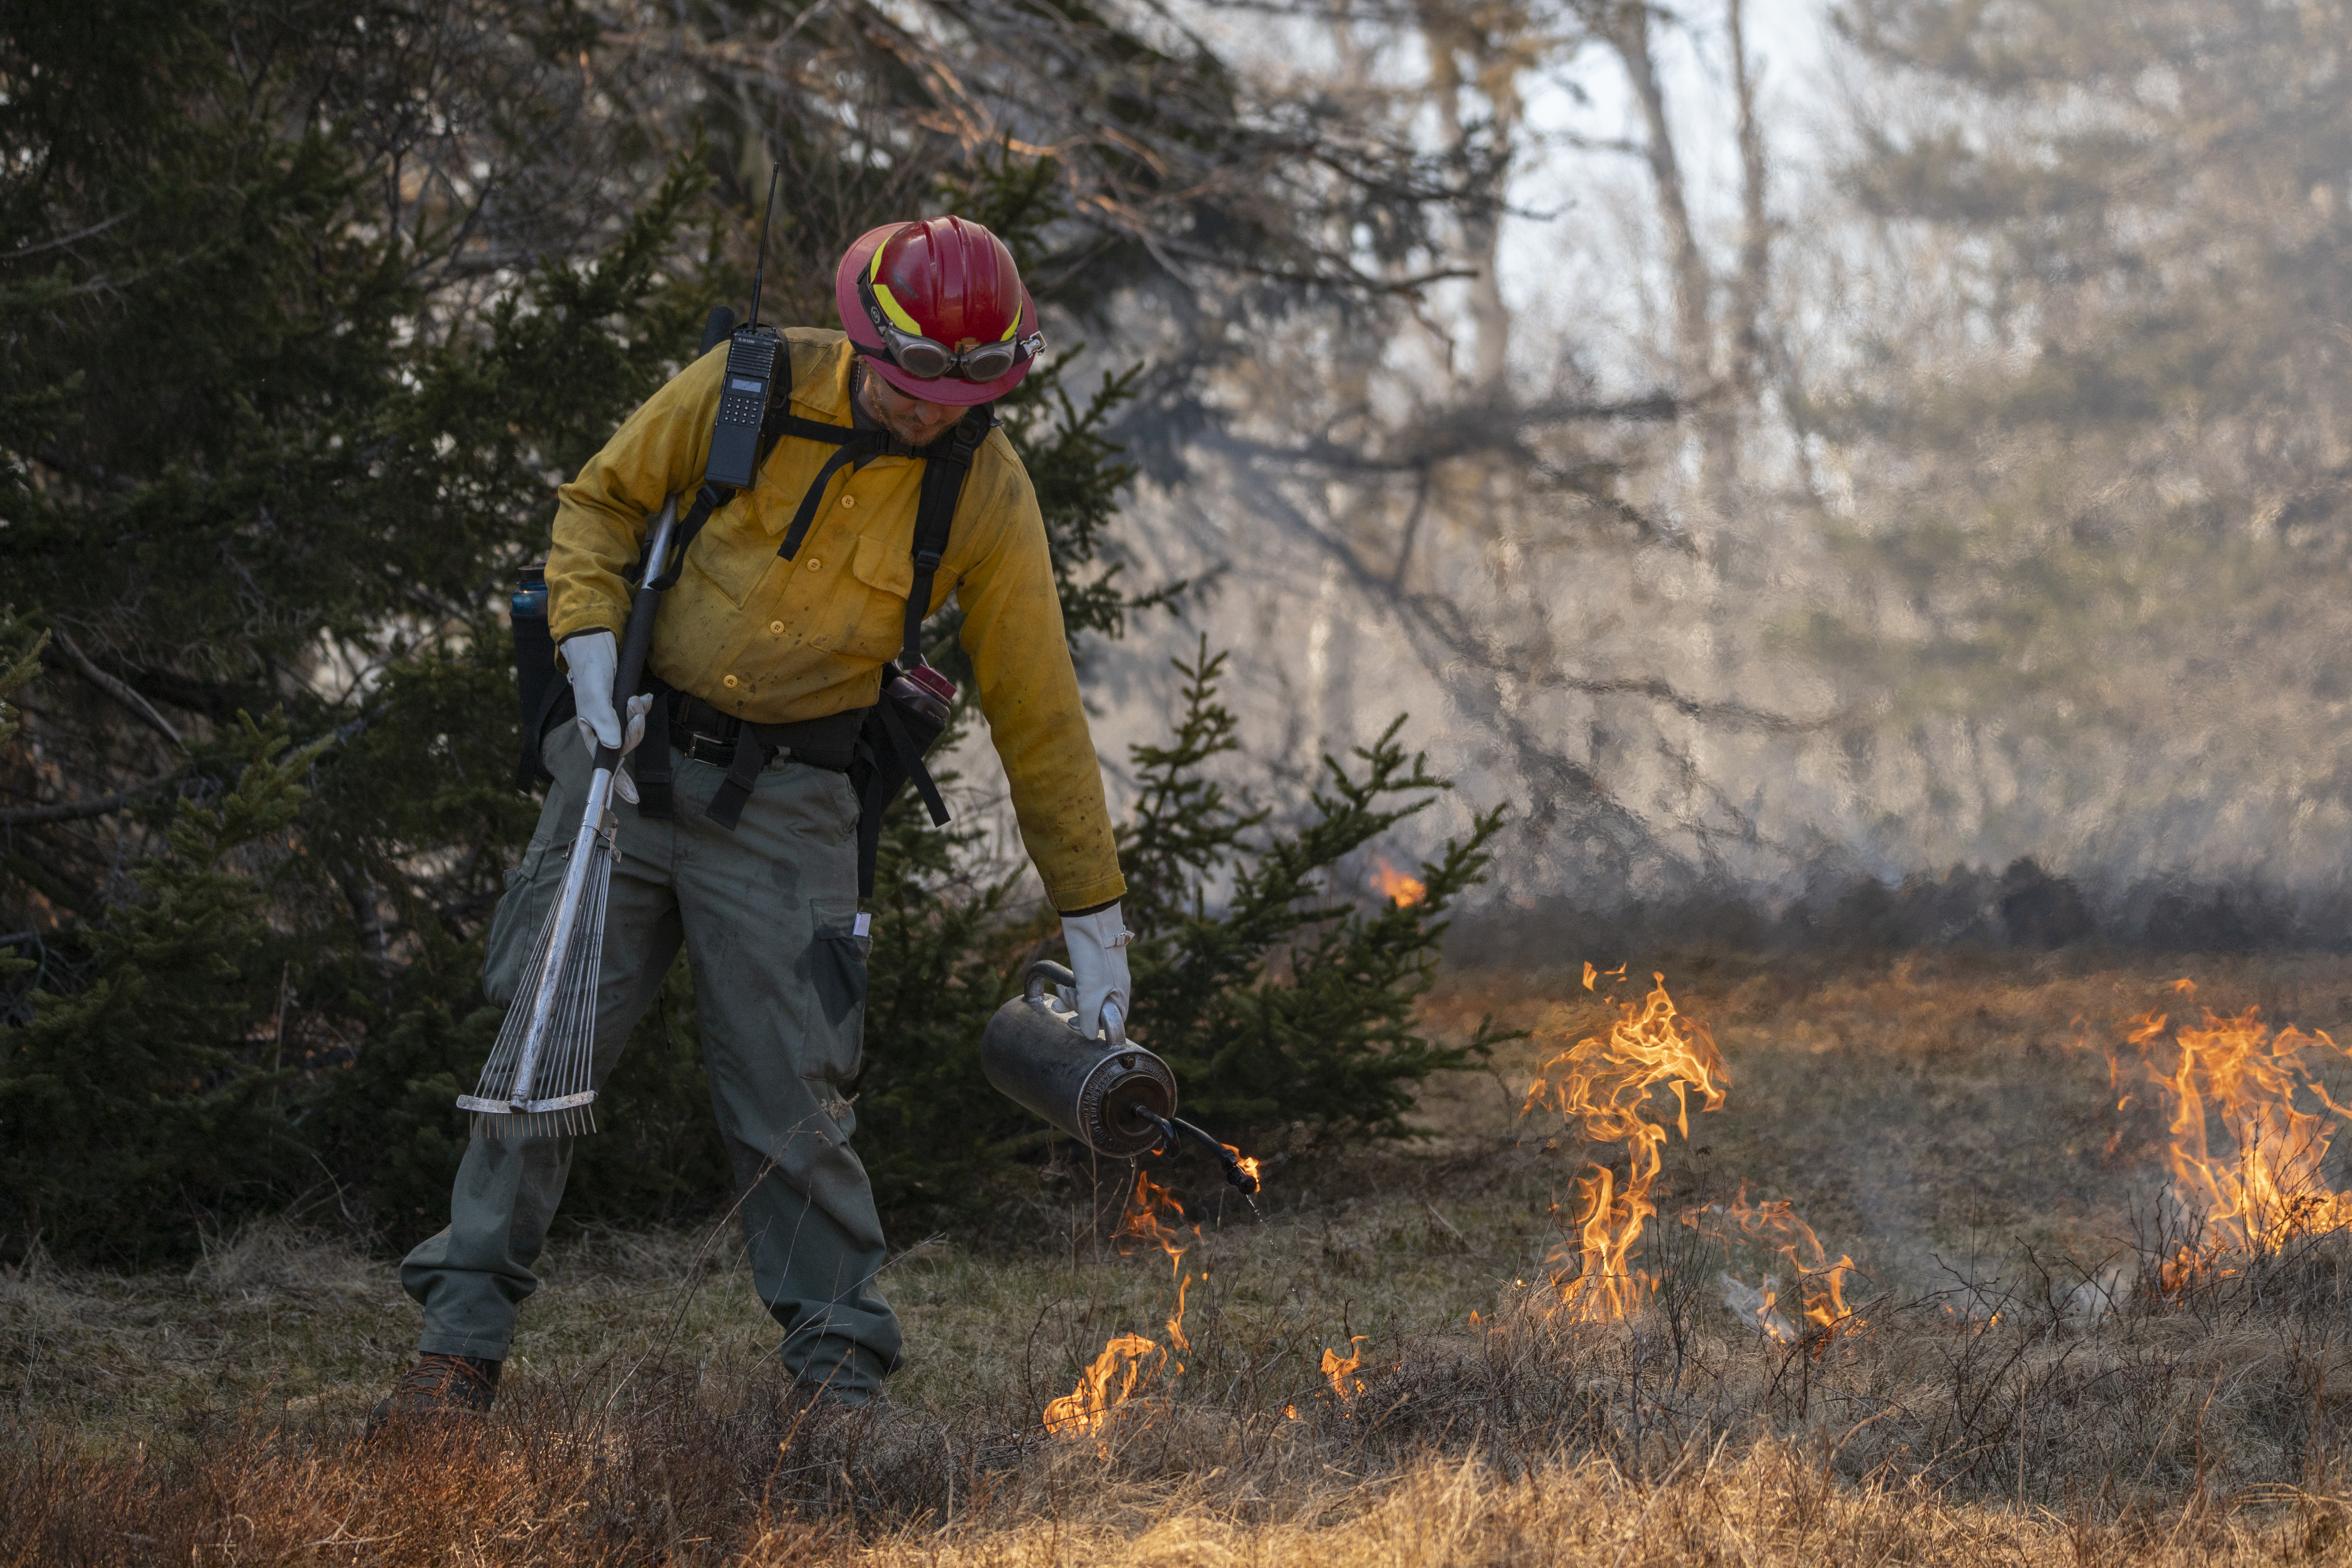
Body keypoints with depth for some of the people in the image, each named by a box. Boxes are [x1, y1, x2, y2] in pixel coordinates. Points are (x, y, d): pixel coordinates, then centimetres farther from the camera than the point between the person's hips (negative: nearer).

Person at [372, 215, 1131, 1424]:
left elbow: (1036, 710, 0)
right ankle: (461, 1348, 3)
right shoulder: (753, 385, -8)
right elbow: (603, 501, 6)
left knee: (790, 1090, -7)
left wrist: (1091, 913, 2)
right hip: (634, 753, 1)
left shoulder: (985, 492, -7)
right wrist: (591, 640, -12)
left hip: (784, 801, -1)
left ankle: (842, 1379, 3)